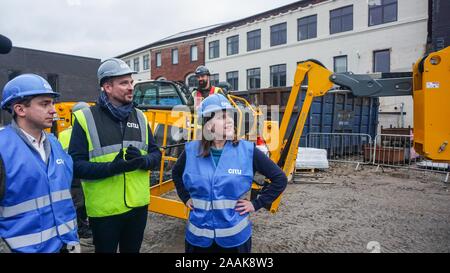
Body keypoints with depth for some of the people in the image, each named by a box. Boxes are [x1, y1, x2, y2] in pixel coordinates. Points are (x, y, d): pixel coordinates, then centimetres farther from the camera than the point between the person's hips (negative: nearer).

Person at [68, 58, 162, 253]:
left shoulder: (139, 116, 4)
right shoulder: (86, 118, -10)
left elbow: (156, 154, 6)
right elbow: (75, 165, -13)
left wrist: (143, 160, -16)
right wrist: (112, 167, -27)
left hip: (138, 205, 4)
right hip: (104, 209, -4)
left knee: (132, 250, 22)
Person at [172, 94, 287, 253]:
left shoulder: (247, 151, -11)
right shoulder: (192, 151, -6)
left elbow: (280, 179, -2)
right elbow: (176, 174, 16)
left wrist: (256, 204, -6)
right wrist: (186, 198, 6)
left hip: (235, 237, -1)